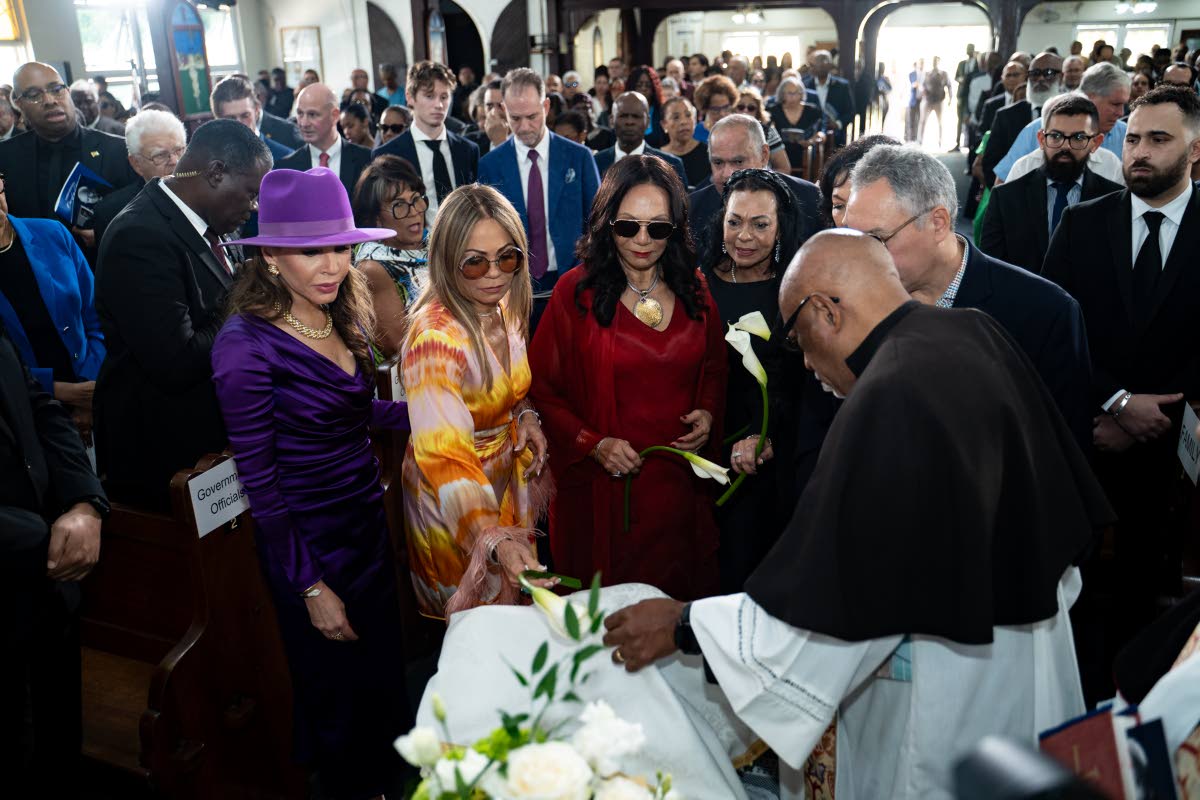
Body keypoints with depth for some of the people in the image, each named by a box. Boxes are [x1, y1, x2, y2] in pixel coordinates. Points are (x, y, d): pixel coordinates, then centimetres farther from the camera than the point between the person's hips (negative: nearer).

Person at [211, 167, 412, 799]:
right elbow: (260, 483, -18)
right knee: (337, 696, 15)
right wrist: (311, 587, -15)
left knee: (384, 678, 22)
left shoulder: (344, 320, 0)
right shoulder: (246, 344, -21)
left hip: (369, 526, 7)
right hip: (310, 546, -7)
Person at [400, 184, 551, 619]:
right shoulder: (435, 335, -32)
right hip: (453, 499, -6)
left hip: (508, 479, 7)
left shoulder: (505, 308, -8)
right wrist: (495, 538, -54)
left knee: (519, 600, 28)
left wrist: (524, 416, -10)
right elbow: (444, 456, -41)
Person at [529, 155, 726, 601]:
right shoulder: (576, 292, -7)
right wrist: (594, 443, -15)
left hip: (681, 482, 4)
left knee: (682, 598, 16)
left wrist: (708, 414, -3)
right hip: (604, 487, -3)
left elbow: (714, 372, 17)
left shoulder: (694, 289, 5)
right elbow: (541, 389, -4)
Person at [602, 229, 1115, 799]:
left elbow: (836, 604, -27)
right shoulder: (979, 335, -5)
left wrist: (684, 626, -17)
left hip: (950, 699, -8)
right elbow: (1062, 503, 6)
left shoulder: (889, 401, -30)